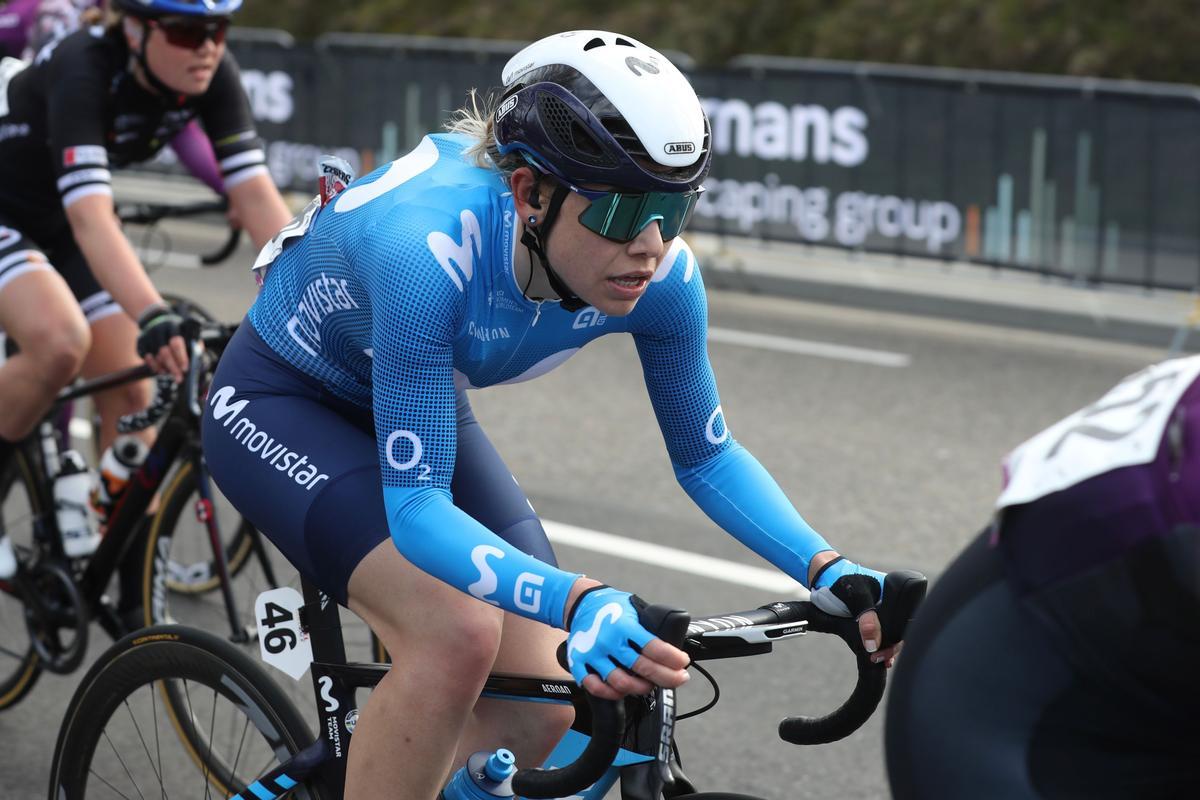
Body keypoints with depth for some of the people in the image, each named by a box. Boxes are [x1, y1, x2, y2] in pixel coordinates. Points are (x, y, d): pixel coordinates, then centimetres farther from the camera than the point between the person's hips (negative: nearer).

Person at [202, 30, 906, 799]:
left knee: (539, 715, -8)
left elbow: (707, 456, -7)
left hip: (412, 408, 6)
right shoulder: (430, 248, -40)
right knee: (458, 637, -29)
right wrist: (583, 605, -55)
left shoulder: (661, 275, -24)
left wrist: (831, 573, -23)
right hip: (278, 405, -5)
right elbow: (416, 508, -40)